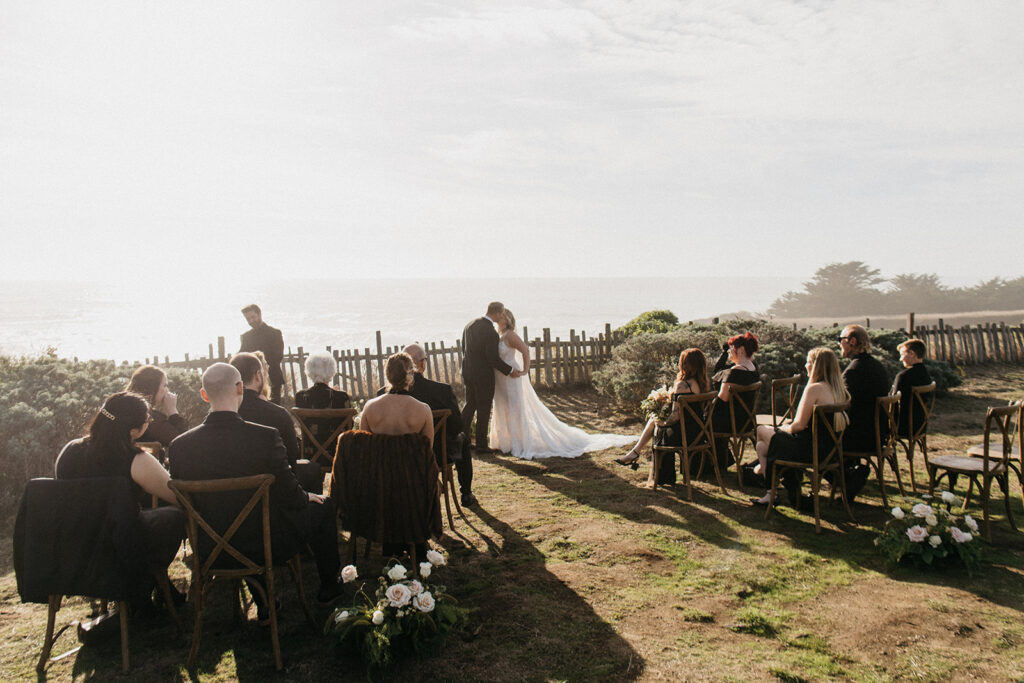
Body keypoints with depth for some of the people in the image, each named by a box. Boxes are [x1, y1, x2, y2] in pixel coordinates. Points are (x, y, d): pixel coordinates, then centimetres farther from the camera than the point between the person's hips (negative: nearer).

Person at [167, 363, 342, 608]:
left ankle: (262, 601, 38)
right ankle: (329, 586, 36)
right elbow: (290, 496, -16)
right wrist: (308, 496, 8)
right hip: (268, 545, -4)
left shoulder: (179, 446, -13)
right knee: (322, 506, 19)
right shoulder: (265, 437, -25)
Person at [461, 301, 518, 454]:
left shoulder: (470, 325, 3)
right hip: (483, 375, -7)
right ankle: (481, 445, 12)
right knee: (484, 410, 5)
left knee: (470, 406, 19)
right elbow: (493, 359, -19)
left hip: (468, 371, 7)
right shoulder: (491, 333, -22)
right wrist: (510, 371, -7)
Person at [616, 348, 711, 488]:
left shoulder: (682, 385, -25)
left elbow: (675, 416, -23)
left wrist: (663, 422, -2)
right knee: (653, 420, 21)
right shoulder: (706, 383, -1)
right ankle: (635, 452, 31)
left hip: (684, 434, -8)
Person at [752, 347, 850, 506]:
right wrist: (789, 427, 16)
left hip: (810, 450, -9)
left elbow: (799, 425, -19)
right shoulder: (838, 389, 8)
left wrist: (785, 428, 4)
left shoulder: (814, 388, -18)